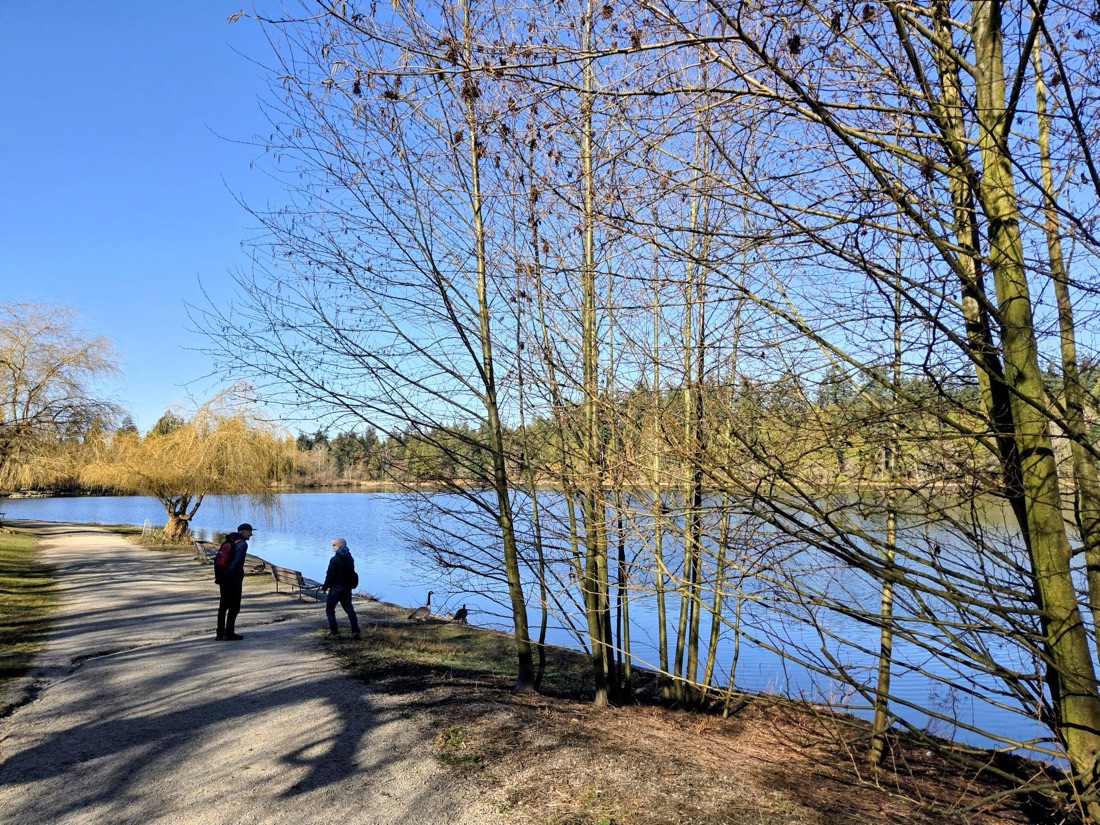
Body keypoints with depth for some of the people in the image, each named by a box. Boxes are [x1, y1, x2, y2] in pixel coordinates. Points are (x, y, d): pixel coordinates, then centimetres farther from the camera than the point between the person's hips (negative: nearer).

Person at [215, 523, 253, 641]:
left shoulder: (229, 541, 14)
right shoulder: (242, 544, -12)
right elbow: (236, 562, -21)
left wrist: (218, 576, 11)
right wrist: (227, 575, -20)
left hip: (224, 579, 8)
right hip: (234, 579, -8)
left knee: (223, 606, 13)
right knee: (234, 606, 0)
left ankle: (220, 633, 17)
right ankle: (229, 633, 1)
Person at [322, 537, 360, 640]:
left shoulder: (334, 559, -16)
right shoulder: (350, 559, 7)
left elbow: (330, 576, -16)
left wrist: (324, 587, -4)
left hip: (336, 588, -7)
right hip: (347, 588, 7)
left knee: (330, 610, 7)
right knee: (349, 609, 10)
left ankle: (334, 633, 4)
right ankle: (355, 632, 5)